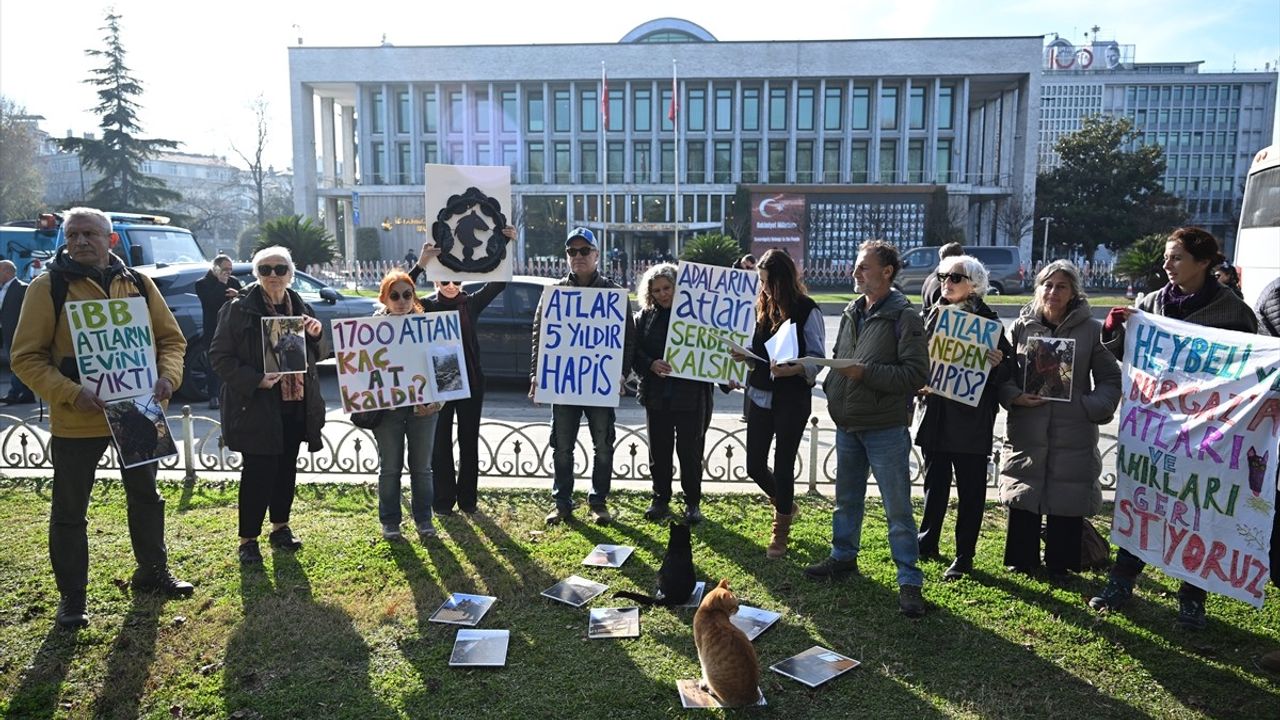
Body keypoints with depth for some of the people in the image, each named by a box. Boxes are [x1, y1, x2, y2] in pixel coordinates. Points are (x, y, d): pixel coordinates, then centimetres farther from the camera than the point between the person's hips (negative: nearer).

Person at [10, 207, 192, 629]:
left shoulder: (138, 284, 3)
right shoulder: (49, 287, -7)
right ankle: (71, 596, 23)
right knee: (69, 511, 7)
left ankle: (152, 572, 35)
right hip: (75, 421, -3)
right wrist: (70, 394, -23)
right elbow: (26, 357, -9)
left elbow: (171, 337, 7)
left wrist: (168, 376, -12)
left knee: (146, 497, 17)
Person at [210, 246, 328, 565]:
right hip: (256, 406, -5)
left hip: (296, 404, 6)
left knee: (287, 468, 14)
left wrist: (316, 334, -5)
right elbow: (219, 355, -9)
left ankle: (280, 528, 30)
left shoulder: (301, 308, 9)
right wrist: (255, 380, -21)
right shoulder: (239, 309, -7)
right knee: (259, 472, -3)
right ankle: (248, 539, 11)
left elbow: (319, 355, 16)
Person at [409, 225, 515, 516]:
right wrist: (420, 265, -31)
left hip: (470, 382, 2)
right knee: (441, 443, 6)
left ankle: (467, 499, 19)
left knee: (469, 442, 9)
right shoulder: (426, 306, -1)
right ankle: (444, 500, 15)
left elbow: (499, 282, -4)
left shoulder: (471, 303, 4)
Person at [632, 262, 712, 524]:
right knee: (659, 452, 11)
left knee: (690, 452, 4)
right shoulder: (644, 317, 7)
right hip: (656, 395, 3)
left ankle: (692, 503, 18)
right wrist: (651, 364, -16)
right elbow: (634, 353, 2)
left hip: (691, 395, -3)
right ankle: (660, 500, 25)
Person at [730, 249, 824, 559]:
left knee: (783, 465, 2)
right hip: (760, 395, 6)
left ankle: (781, 530, 22)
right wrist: (744, 355, -5)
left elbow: (817, 358, -11)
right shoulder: (762, 306, 7)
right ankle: (785, 505, 38)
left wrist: (792, 369, -30)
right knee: (754, 465, 9)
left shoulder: (807, 310, -10)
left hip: (792, 399, -6)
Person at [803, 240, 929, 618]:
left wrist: (866, 372, -24)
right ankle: (843, 557, 37)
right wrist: (832, 389, 5)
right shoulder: (851, 313, 10)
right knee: (847, 498, 20)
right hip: (847, 425, 7)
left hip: (885, 428, -7)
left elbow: (917, 374, -19)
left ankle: (910, 581, 11)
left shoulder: (904, 317, -12)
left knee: (897, 507, 1)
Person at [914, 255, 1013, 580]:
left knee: (970, 487, 7)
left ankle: (964, 556, 17)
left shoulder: (987, 320, -5)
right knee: (935, 481, 14)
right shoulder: (932, 314, 5)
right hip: (936, 412, 3)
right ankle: (927, 542, 29)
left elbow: (1007, 366, -2)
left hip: (972, 416, -3)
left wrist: (999, 364, -23)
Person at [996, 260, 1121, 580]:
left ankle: (1060, 565, 22)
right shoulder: (1021, 326, 5)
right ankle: (1022, 562, 22)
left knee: (1067, 503, 6)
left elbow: (1111, 379, 5)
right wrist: (1015, 397, -11)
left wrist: (1093, 408, -11)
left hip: (1073, 433, -1)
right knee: (1023, 499, 7)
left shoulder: (1091, 330, 1)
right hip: (1026, 431, 1)